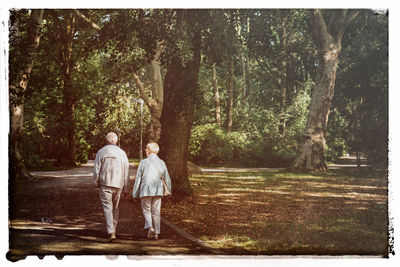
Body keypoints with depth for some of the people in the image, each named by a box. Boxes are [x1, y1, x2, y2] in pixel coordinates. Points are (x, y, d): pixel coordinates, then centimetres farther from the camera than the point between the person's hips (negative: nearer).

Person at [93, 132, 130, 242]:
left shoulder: (101, 152, -2)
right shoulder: (122, 153, 3)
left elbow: (96, 170, -4)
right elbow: (126, 172, 3)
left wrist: (97, 183, 10)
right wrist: (126, 188, 9)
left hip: (105, 184, -2)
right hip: (118, 184, 2)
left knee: (107, 208, -4)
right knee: (115, 208, 16)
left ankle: (111, 232, -16)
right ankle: (113, 229, 24)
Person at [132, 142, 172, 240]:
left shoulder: (143, 162, -5)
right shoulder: (161, 163, 3)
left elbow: (138, 179, -2)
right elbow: (167, 178, 9)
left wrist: (135, 193, 5)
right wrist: (169, 190, 24)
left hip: (146, 190, -2)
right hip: (157, 191, 2)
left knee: (146, 210, 10)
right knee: (156, 212, 9)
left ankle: (150, 227, -13)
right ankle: (156, 233, 9)